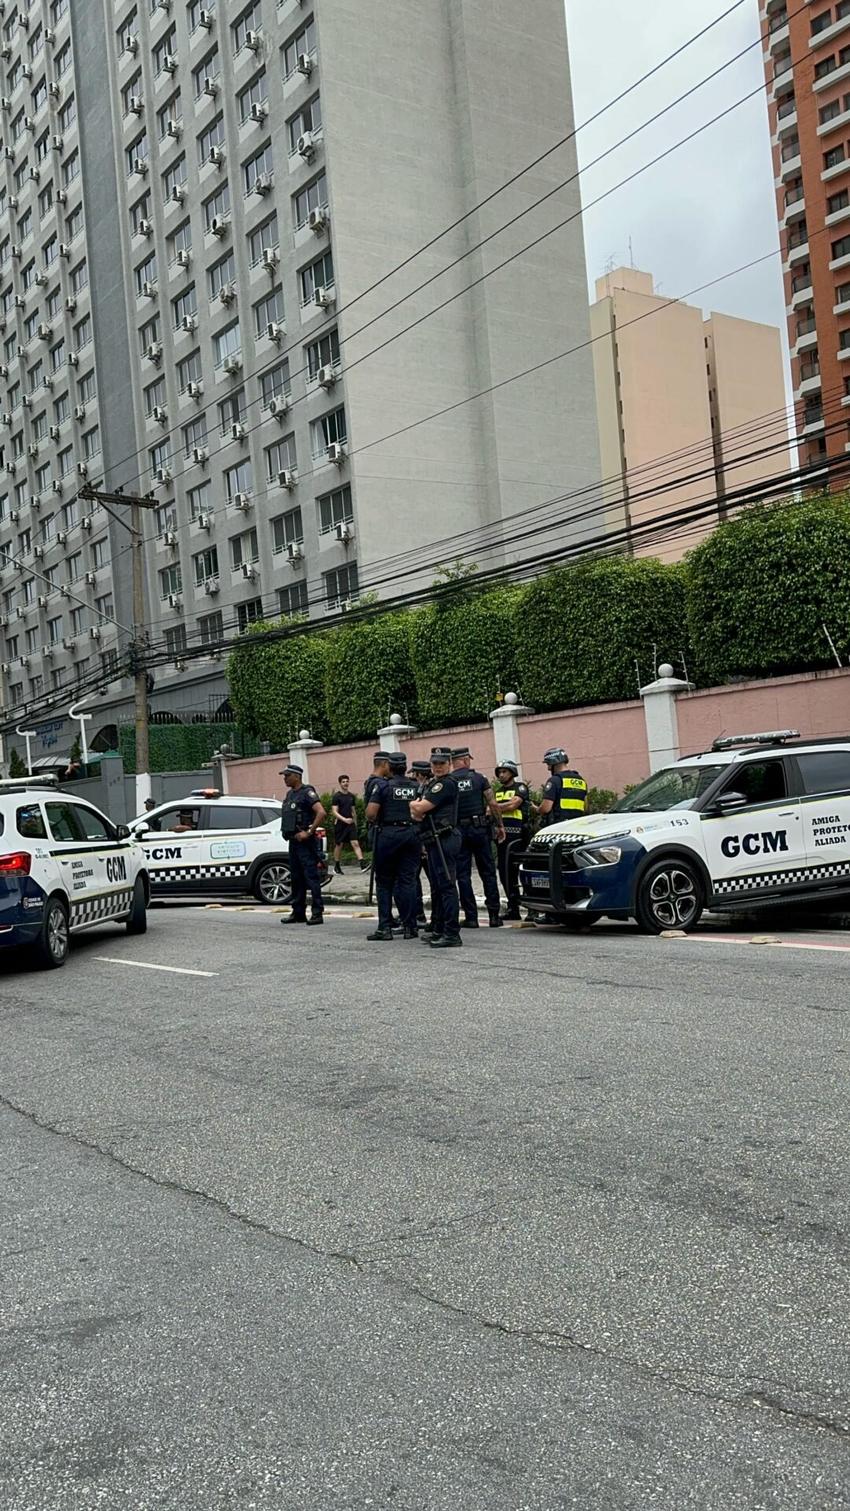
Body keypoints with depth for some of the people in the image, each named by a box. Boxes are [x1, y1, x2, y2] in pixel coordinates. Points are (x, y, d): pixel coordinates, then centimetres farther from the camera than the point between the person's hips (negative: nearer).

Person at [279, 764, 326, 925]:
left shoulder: (307, 792, -11)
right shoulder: (290, 794, 16)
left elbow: (321, 812, -22)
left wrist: (309, 832, -21)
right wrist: (286, 831, 14)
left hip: (305, 842, -9)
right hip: (293, 841, 9)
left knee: (311, 877, -8)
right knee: (296, 878, 12)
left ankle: (317, 913, -7)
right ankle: (298, 913, 19)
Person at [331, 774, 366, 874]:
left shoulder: (351, 796, 11)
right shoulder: (336, 796, -6)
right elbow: (334, 812, -14)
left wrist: (355, 823, 19)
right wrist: (344, 819, -27)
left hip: (350, 824, 4)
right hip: (340, 824, -4)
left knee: (355, 843, -9)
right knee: (339, 845, 5)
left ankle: (362, 864, -20)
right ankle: (336, 867, 19)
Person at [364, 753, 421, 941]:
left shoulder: (382, 785, -5)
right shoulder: (416, 786, 6)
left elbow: (371, 813, -11)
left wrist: (371, 820, 8)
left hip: (388, 833, -3)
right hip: (412, 834, 3)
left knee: (384, 882, 6)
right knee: (408, 881, 7)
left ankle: (385, 928, 2)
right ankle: (410, 927, 6)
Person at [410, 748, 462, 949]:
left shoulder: (446, 784, -11)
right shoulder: (431, 784, 20)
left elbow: (419, 807, -16)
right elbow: (416, 813, 15)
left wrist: (415, 805, 6)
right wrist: (419, 807, -7)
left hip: (444, 839, -10)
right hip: (435, 841, 10)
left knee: (447, 886, -12)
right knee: (437, 887, 15)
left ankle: (452, 934, -13)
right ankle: (438, 930, 24)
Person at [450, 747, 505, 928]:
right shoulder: (478, 778, -1)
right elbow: (492, 804, -3)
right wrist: (499, 825, 5)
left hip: (458, 831, 0)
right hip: (480, 828, 0)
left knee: (463, 874, 5)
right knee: (488, 872, 7)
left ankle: (471, 917, 2)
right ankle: (494, 915, 6)